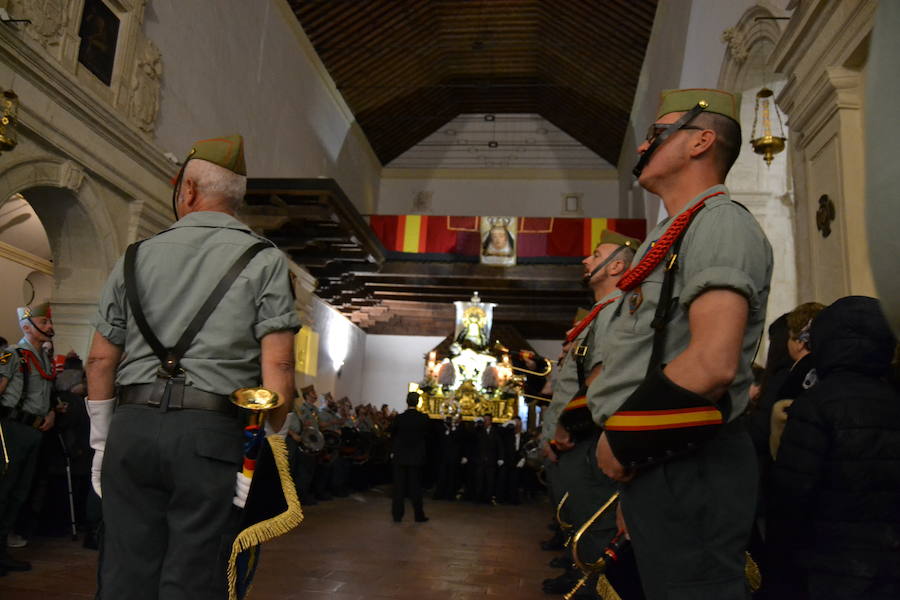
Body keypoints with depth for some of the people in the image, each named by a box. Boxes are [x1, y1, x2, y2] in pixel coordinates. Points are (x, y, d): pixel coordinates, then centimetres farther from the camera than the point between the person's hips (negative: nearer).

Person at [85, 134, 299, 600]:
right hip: (212, 433, -3)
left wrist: (102, 443, 20)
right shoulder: (265, 260, 1)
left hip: (132, 426, 3)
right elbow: (277, 367, -8)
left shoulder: (135, 258, 11)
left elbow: (100, 361, 13)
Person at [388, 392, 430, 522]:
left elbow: (393, 435, 0)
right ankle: (419, 515, 14)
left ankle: (397, 515, 11)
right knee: (416, 486, 9)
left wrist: (393, 452, 14)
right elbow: (426, 435, 0)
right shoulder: (423, 418, -10)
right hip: (417, 457, 0)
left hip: (400, 456, 0)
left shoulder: (399, 418, -10)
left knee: (399, 486, 8)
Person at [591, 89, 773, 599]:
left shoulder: (719, 222, -12)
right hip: (653, 464, 10)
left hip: (686, 474, -10)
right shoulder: (673, 235, 19)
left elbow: (713, 363, -26)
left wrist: (622, 441, -15)